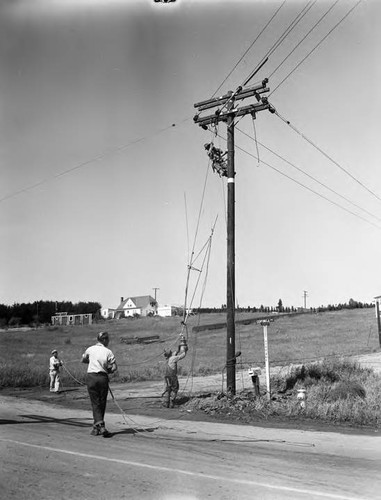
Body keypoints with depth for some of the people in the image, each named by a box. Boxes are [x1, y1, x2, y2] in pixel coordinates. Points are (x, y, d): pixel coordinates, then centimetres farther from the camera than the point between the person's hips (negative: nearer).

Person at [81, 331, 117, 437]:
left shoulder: (90, 349, 3)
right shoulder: (108, 352, -2)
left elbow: (83, 360, 21)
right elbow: (114, 368, -6)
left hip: (91, 376, 0)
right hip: (103, 377, 0)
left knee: (95, 403, 0)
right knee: (102, 403, 13)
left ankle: (100, 425, -16)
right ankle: (96, 427, 21)